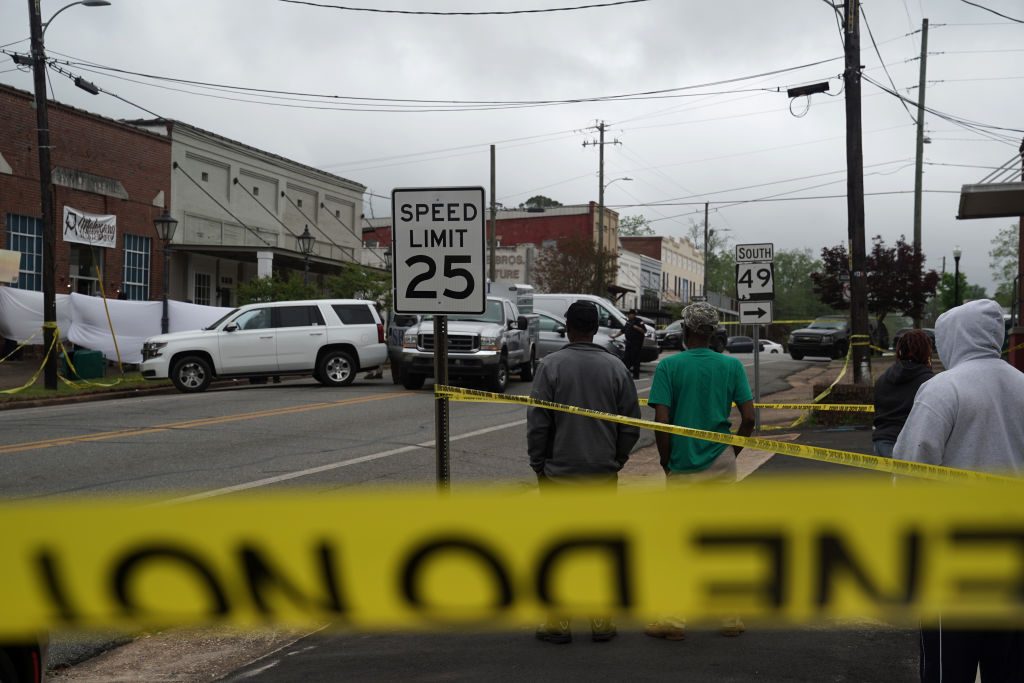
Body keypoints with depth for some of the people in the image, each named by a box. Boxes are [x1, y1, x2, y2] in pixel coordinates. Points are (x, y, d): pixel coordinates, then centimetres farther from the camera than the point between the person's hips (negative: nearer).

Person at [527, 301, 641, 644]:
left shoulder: (551, 365, -6)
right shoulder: (615, 367, 2)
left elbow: (537, 423, -6)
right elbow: (631, 425, 5)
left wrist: (539, 464, 5)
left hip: (559, 473, -2)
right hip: (603, 474, 2)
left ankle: (557, 624, 9)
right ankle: (602, 623, 14)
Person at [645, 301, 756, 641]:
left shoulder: (669, 366, -7)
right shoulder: (732, 365, -1)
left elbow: (661, 421, -12)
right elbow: (748, 418, -3)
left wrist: (666, 462, 2)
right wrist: (733, 453, 11)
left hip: (682, 467, -2)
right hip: (722, 466, 2)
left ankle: (674, 619, 6)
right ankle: (731, 618, 17)